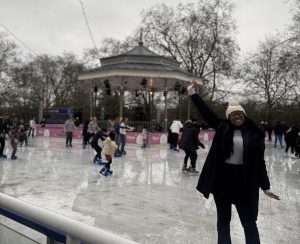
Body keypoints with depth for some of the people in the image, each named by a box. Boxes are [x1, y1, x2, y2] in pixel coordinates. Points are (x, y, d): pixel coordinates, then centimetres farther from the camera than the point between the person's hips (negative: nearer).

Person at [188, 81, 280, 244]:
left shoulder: (254, 134, -3)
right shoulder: (222, 128, -1)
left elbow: (260, 162, 0)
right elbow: (206, 112, -3)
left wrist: (265, 187, 2)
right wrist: (192, 92, -7)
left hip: (244, 180, -1)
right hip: (222, 177, 1)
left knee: (249, 221, 9)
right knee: (223, 218, 14)